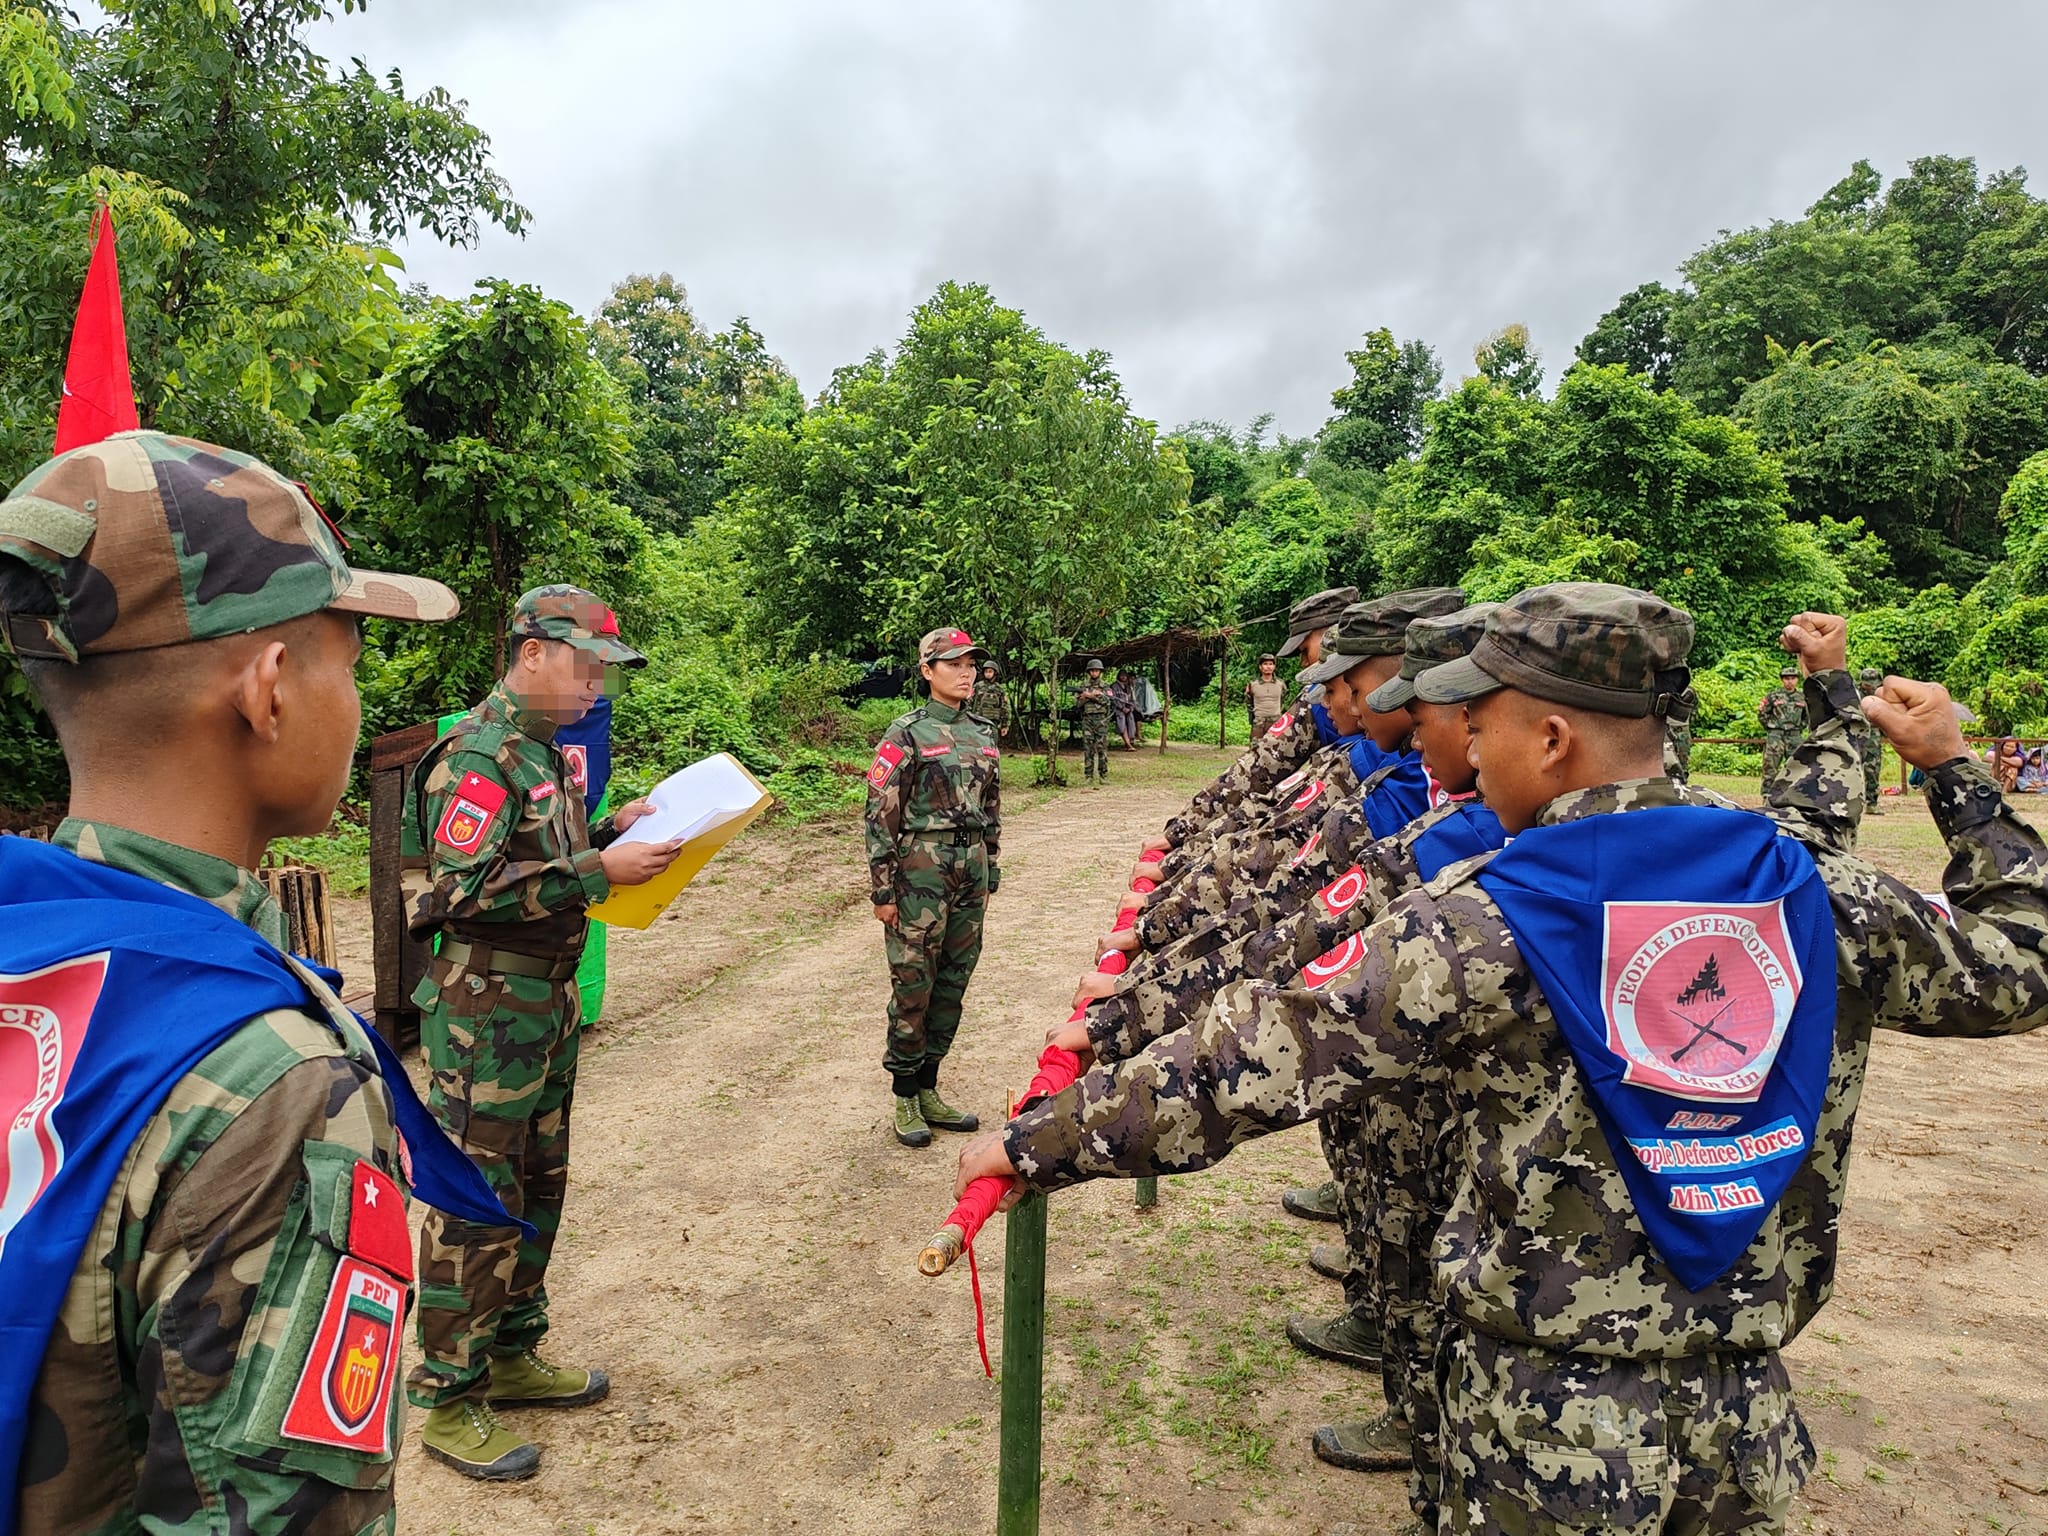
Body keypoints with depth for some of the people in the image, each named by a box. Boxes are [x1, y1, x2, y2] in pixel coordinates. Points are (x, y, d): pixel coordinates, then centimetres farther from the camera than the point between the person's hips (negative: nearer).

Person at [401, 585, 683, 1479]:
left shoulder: (541, 750, 13)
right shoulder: (479, 754, -17)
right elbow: (466, 889, -24)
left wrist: (610, 831, 4)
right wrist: (598, 872, -23)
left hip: (547, 1000, 10)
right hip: (487, 1008, -10)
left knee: (538, 1185, 18)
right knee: (477, 1201, 1)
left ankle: (511, 1356, 33)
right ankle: (447, 1398, 16)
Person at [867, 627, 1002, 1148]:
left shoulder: (983, 733, 11)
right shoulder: (907, 734, -8)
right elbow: (881, 814, -9)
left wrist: (990, 874, 16)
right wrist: (882, 889, -11)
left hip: (971, 871, 6)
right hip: (921, 871, -6)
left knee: (953, 983, 11)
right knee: (913, 987, 0)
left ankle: (928, 1091, 24)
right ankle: (905, 1100, 15)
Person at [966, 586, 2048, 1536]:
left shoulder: (1475, 926, -21)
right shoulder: (1818, 894, -8)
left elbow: (1245, 1064, -22)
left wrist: (1034, 1142, -12)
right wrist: (1953, 768, 19)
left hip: (1549, 1432, -4)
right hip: (1749, 1421, 4)